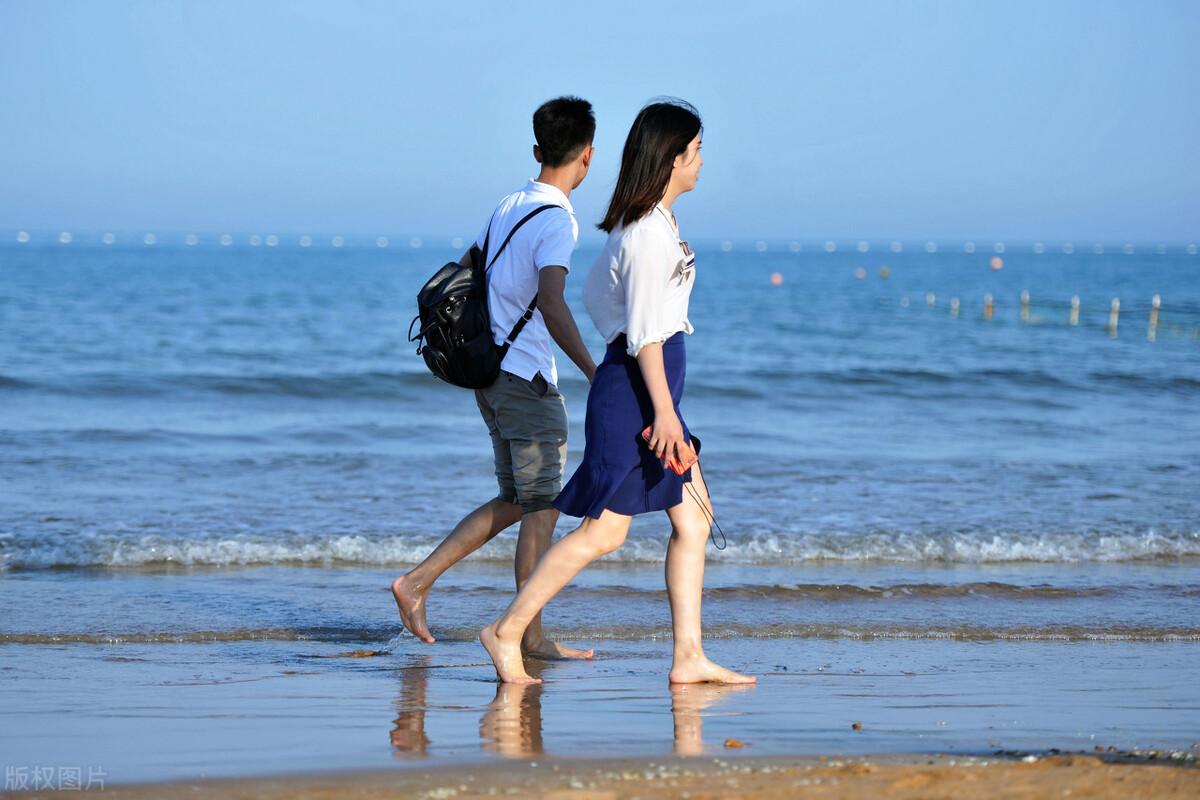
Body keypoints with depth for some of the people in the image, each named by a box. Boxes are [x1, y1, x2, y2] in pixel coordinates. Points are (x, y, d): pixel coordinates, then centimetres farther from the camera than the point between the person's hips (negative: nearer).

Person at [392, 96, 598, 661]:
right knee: (541, 508, 0)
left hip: (491, 373, 9)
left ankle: (417, 582, 11)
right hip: (527, 379, -9)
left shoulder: (509, 207, 12)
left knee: (514, 502, 16)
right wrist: (594, 373, -29)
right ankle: (530, 636, 5)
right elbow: (551, 302, -27)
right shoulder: (558, 221, -15)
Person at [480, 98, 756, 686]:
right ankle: (507, 631, -1)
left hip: (646, 386, 10)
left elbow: (595, 292, 22)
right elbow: (644, 331, -21)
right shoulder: (650, 231, -17)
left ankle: (689, 658, 7)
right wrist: (663, 410, -22)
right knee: (603, 531, -7)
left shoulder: (638, 224, 13)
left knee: (692, 521, 7)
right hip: (636, 391, -10)